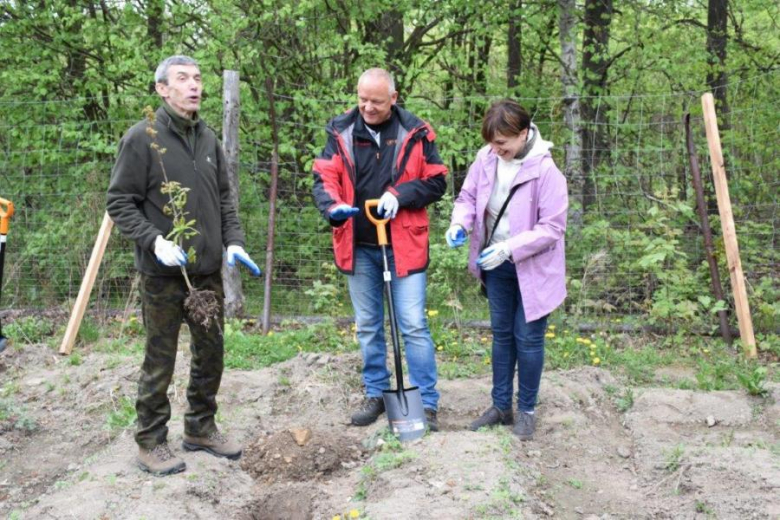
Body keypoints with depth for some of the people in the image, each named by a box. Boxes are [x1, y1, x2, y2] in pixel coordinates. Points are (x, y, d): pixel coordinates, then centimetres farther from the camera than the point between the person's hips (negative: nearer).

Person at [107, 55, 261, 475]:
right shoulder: (142, 138, -9)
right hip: (163, 272, -6)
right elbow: (119, 203, -8)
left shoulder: (207, 138, 8)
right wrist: (154, 241, -21)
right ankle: (151, 442, 19)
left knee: (210, 354, 15)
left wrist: (233, 241, 1)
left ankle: (201, 428, 32)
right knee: (159, 362, 4)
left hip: (208, 270, 6)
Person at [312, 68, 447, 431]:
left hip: (403, 245, -3)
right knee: (367, 327, 14)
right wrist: (333, 206, -24)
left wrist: (399, 195, -18)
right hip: (358, 247, 3)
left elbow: (436, 182, -2)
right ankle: (376, 394, 28)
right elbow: (323, 179, -3)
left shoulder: (415, 133, -5)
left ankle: (426, 402, 7)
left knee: (414, 326, -2)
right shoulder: (341, 132, 1)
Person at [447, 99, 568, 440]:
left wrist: (509, 248, -29)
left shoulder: (544, 170, -24)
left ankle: (527, 410, 24)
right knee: (502, 334, 17)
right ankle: (501, 406, 31)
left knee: (528, 339, 5)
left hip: (532, 268, -5)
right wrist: (460, 223, -16)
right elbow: (468, 197, 5)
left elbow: (552, 227, -22)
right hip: (496, 265, 5)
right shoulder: (486, 159, -8)